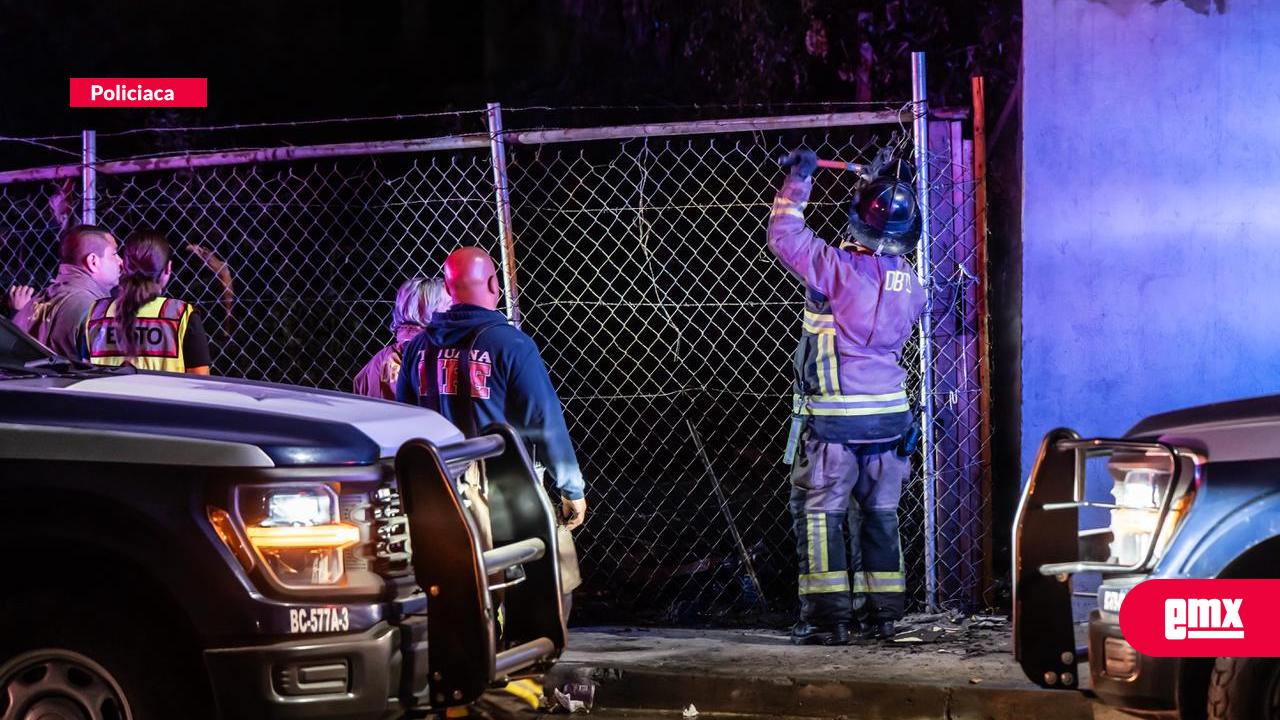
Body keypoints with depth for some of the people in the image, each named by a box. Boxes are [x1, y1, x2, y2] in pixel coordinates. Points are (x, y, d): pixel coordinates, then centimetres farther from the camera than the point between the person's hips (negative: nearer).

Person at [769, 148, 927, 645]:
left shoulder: (837, 267, -16)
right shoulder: (910, 282, 1)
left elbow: (783, 237, -7)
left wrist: (797, 182, 4)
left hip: (834, 417, -5)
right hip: (890, 413, 5)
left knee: (819, 511, 1)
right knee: (879, 511, 14)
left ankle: (827, 614, -3)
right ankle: (882, 611, 17)